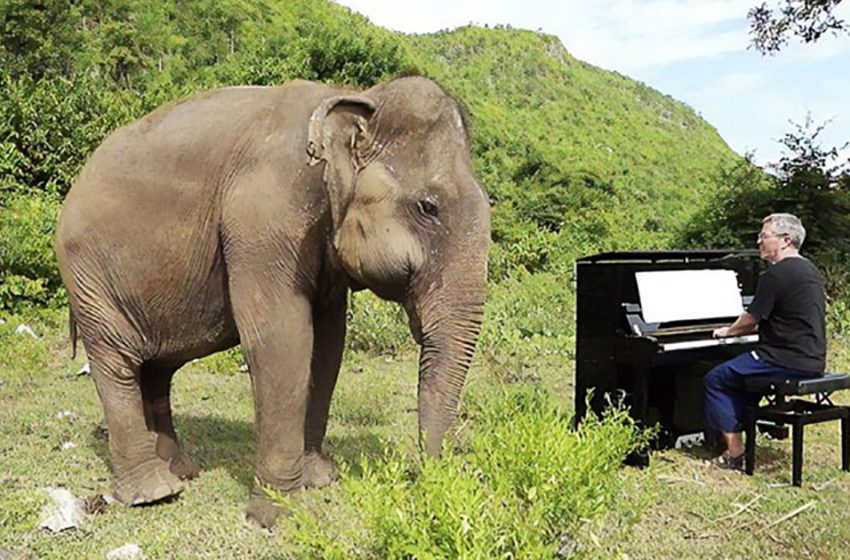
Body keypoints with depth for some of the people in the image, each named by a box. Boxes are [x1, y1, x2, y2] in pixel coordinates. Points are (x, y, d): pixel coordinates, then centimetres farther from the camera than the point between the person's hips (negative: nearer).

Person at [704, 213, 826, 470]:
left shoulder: (776, 274, -16)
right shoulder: (810, 270, 13)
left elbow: (750, 320, -10)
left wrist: (727, 332, 9)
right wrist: (748, 328, 26)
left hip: (789, 362, -10)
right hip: (813, 361, 10)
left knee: (715, 379, 0)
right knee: (743, 371, 28)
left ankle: (735, 453, -1)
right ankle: (740, 430, 26)